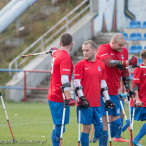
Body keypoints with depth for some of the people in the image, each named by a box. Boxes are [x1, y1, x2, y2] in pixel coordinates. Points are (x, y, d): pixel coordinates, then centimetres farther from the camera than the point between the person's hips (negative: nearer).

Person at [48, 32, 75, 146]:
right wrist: (68, 98, -29)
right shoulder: (65, 58, -17)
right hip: (59, 98, -10)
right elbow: (64, 80, -25)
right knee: (59, 126, -9)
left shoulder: (56, 53, 11)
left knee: (57, 125, 13)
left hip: (53, 96, 10)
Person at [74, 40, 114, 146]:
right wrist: (82, 98, -15)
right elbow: (77, 82, -7)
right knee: (86, 127, -3)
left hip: (97, 103, 5)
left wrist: (107, 99, 14)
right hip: (86, 103, -5)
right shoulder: (80, 64, -3)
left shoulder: (101, 64, 12)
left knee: (100, 127, 5)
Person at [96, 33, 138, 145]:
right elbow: (110, 63, -29)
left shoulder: (124, 51, 10)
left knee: (116, 122, 6)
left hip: (114, 92, 7)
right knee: (105, 122, -8)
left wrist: (128, 88, 18)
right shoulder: (103, 49, -10)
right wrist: (128, 62, -40)